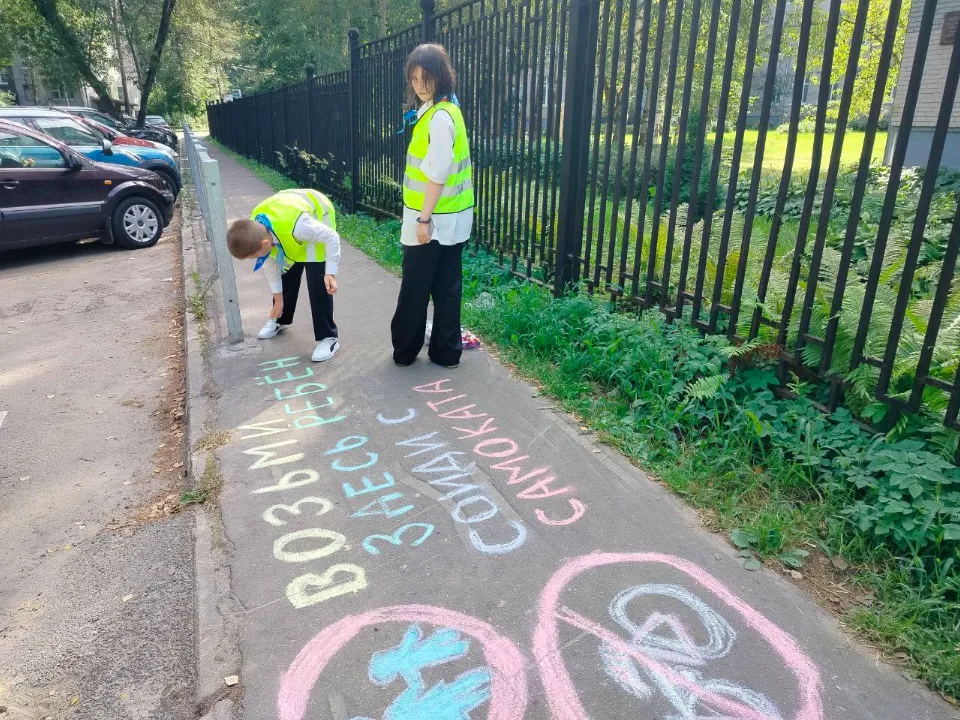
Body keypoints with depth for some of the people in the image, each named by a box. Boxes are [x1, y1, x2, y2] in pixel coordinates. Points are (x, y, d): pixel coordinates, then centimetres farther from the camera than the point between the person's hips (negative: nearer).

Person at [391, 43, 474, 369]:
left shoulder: (439, 117, -17)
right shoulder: (440, 111, 14)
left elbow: (438, 175, -21)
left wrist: (424, 219, -19)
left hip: (435, 219, -9)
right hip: (450, 217, 9)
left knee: (414, 288, 4)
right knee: (445, 286, 11)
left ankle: (405, 349, 18)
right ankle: (446, 351, 19)